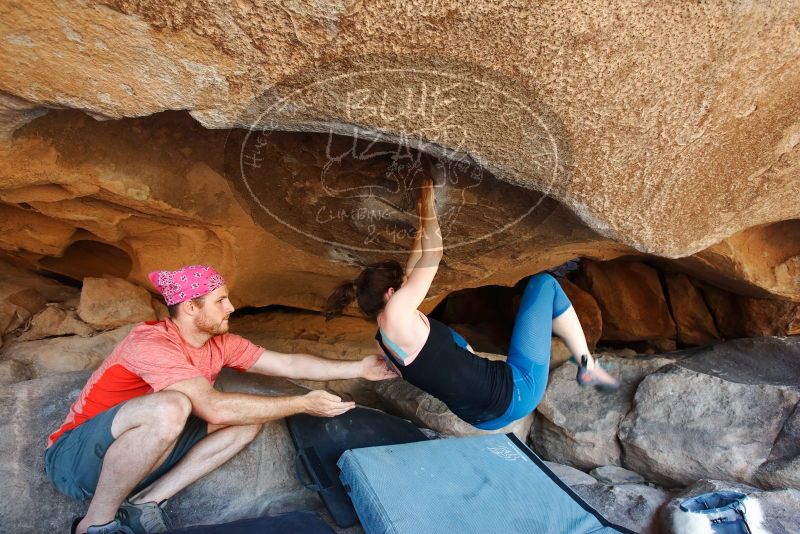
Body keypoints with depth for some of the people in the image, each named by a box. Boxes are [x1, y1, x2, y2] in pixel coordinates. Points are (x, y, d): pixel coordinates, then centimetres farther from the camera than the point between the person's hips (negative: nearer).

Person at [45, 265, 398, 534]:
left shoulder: (219, 343, -6)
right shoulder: (151, 343, -28)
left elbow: (289, 365, -6)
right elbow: (214, 408, -38)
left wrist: (359, 368, -11)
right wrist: (303, 404, -33)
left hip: (136, 456, 7)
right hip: (76, 457, -7)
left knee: (247, 421, -9)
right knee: (171, 409, -39)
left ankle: (145, 503, -7)